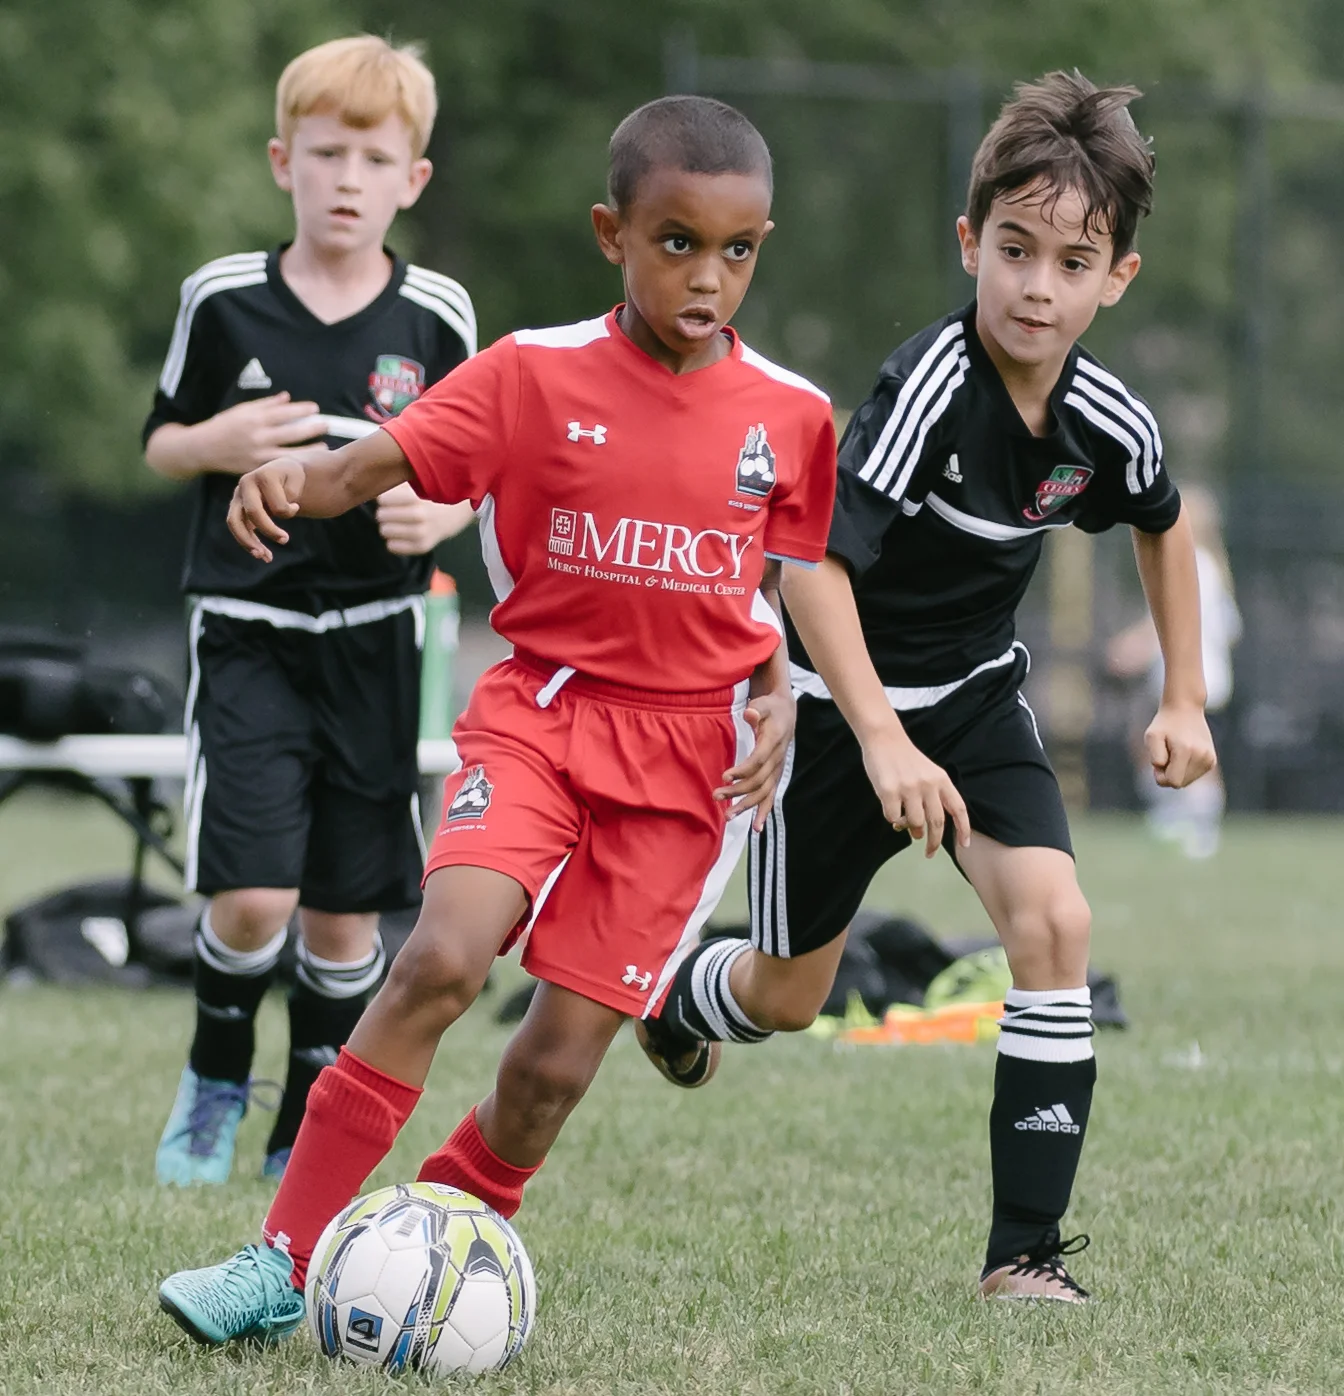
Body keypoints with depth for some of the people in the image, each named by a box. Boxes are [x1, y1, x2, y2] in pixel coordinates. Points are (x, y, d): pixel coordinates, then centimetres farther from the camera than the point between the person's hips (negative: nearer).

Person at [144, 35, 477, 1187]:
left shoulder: (437, 318, 0)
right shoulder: (223, 301, -1)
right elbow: (162, 441, 10)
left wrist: (440, 515, -13)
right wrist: (216, 445, -12)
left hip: (372, 639, 1)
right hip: (247, 629, -1)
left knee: (345, 913, 5)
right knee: (251, 897, -13)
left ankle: (309, 1136, 22)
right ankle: (215, 1083, 16)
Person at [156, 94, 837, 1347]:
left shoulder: (788, 417, 1)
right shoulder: (536, 375, -5)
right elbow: (380, 461, -14)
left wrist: (776, 700, 0)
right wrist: (295, 479, -35)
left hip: (688, 752, 2)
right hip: (540, 713, -2)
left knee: (561, 1056, -3)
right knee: (445, 956, -25)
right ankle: (286, 1258, -16)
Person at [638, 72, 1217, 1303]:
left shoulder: (1109, 424, -12)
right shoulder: (932, 387, -29)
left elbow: (1165, 525, 13)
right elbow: (814, 564, -34)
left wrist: (1185, 700, 11)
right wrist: (883, 743, -42)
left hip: (976, 692, 4)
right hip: (841, 699, -4)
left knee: (1054, 919, -19)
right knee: (788, 996, 10)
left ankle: (1026, 1247, -12)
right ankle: (676, 1000, 49)